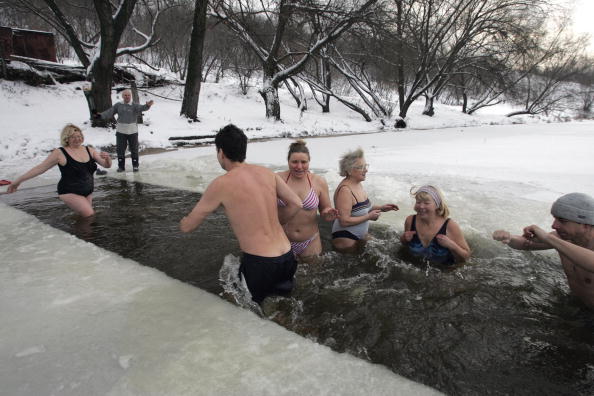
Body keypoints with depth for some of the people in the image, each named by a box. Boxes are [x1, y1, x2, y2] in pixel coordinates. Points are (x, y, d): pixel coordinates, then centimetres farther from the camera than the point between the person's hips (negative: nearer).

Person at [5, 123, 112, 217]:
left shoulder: (89, 150, 5)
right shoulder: (60, 153, -7)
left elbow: (106, 165, 7)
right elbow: (40, 168, -3)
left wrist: (107, 158, -18)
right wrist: (18, 181, -3)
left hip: (88, 192, 5)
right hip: (70, 193, -5)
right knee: (89, 215, -18)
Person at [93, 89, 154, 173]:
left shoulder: (134, 105, -4)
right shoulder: (118, 105, 6)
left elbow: (142, 108, -22)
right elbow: (109, 112, 8)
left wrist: (147, 105, -43)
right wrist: (100, 116, -3)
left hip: (132, 131, -2)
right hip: (121, 131, 2)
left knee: (134, 149, 6)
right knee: (120, 149, 7)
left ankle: (135, 166, 19)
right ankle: (121, 166, 19)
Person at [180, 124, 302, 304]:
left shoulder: (221, 184, -9)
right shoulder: (267, 173, 5)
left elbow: (186, 226, -1)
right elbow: (296, 204, 7)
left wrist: (184, 221, 23)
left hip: (259, 265, -5)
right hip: (288, 259, 6)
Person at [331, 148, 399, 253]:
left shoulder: (358, 184, 4)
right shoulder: (345, 190, -25)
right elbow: (344, 221, -28)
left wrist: (381, 208, 3)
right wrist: (369, 217, -20)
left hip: (361, 236, 9)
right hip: (346, 239, -9)